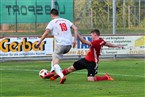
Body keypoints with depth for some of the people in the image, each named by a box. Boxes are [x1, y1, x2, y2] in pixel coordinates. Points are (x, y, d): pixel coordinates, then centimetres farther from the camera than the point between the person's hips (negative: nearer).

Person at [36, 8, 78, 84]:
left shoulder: (52, 22, 3)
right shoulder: (66, 21, 18)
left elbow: (46, 33, -8)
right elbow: (75, 28, 8)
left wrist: (39, 42, -1)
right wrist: (75, 40, 8)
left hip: (60, 44, -6)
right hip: (69, 44, 6)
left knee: (55, 63, -5)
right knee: (55, 55, 31)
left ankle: (62, 76, -30)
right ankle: (52, 71, 18)